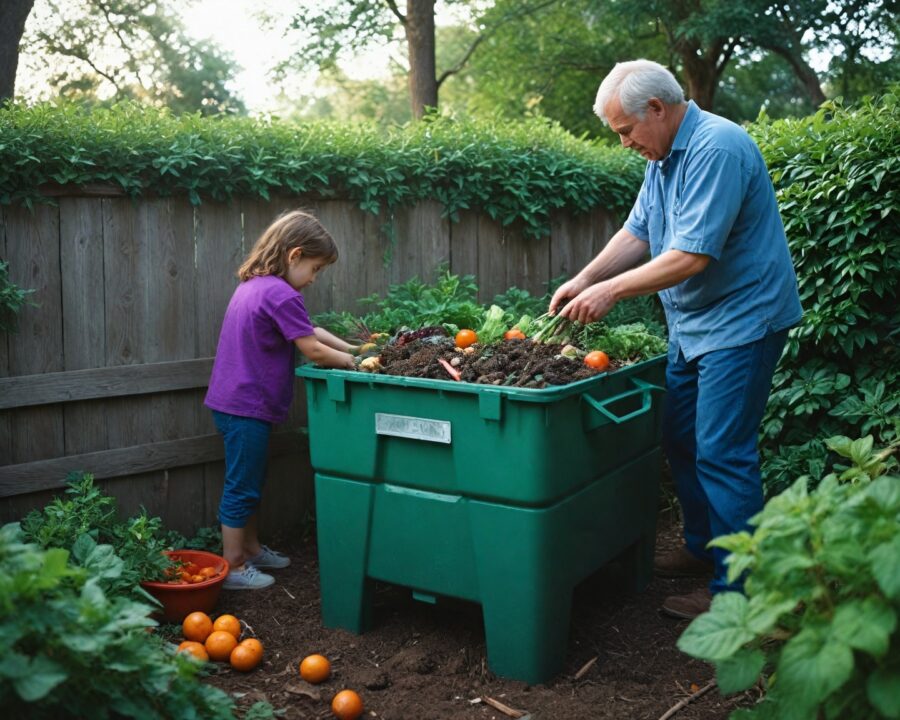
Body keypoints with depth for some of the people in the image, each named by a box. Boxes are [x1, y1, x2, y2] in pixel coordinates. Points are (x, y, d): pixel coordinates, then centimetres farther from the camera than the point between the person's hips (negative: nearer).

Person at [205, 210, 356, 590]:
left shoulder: (254, 286, 11)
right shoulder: (282, 295, -20)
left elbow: (308, 330, 15)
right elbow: (313, 350, -18)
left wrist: (349, 348, 9)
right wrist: (352, 362, -3)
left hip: (234, 400, 10)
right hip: (247, 406, -10)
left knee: (250, 483, 21)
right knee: (241, 487, 2)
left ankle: (250, 548, 35)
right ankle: (232, 567, 13)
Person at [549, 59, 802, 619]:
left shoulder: (716, 149, -21)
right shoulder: (664, 157, 10)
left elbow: (691, 257, -27)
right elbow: (637, 231, 11)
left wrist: (613, 290, -22)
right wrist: (584, 280, -2)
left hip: (741, 321, -10)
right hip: (693, 324, 10)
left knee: (722, 453, -7)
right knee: (680, 439, 15)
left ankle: (734, 591, 4)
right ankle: (703, 550, 31)